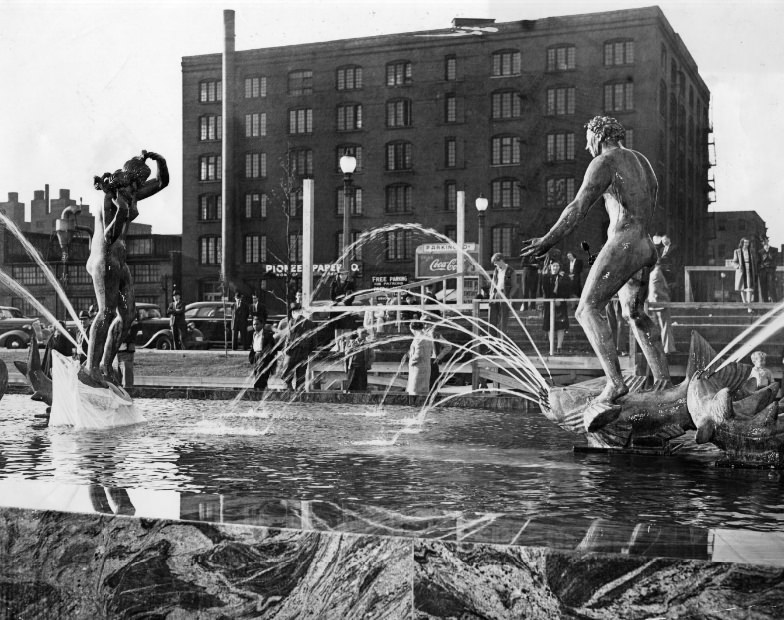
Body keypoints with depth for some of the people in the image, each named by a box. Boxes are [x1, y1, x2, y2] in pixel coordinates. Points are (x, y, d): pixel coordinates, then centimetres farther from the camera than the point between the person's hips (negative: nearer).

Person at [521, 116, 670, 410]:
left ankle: (615, 381, -29)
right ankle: (663, 380, 28)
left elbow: (580, 205, -18)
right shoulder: (642, 161, 23)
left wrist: (548, 240, -24)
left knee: (587, 310, -15)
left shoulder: (603, 162, -5)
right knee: (634, 313, 26)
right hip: (646, 246, 10)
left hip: (623, 243, -9)